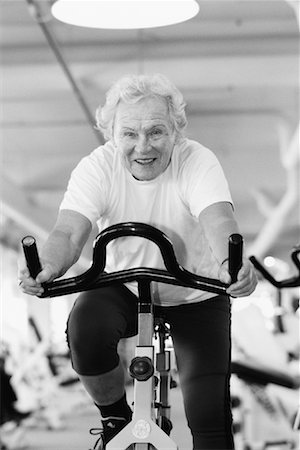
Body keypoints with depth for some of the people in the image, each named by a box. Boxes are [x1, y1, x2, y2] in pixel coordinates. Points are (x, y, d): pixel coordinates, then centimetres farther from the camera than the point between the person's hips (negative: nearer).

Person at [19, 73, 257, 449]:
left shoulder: (197, 162, -23)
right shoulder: (97, 168, -18)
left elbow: (218, 219, -41)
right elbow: (70, 230, -31)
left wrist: (231, 265, -64)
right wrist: (47, 269, -55)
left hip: (195, 295, -1)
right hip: (124, 286, 1)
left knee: (210, 418, -12)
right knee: (85, 330, -32)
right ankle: (115, 416, -2)